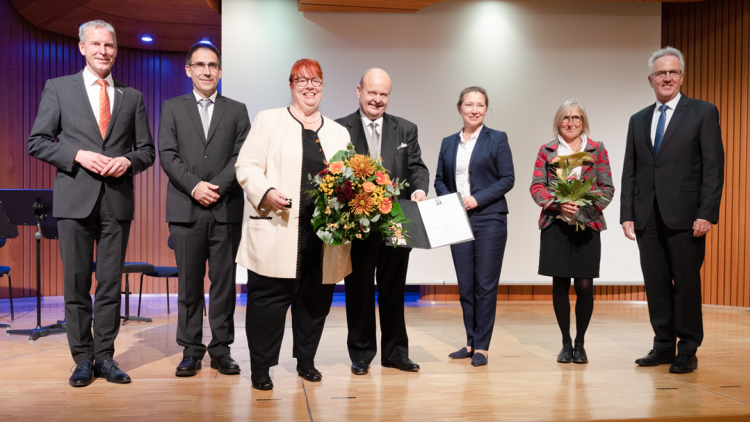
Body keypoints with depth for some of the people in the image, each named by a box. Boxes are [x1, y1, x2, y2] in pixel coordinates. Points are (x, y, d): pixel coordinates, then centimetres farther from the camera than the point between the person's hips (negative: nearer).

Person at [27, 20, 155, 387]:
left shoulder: (132, 97, 12)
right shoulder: (58, 88, 8)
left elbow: (147, 150, 12)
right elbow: (38, 142, 3)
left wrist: (127, 160, -9)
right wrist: (78, 155, -12)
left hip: (117, 201, 1)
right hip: (75, 199, -1)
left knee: (111, 283, 5)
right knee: (76, 282, 4)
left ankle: (105, 356, 15)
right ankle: (83, 358, 15)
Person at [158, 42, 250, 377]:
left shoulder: (237, 110, 12)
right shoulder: (173, 108, 12)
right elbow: (167, 155, 2)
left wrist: (217, 186, -11)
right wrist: (194, 186, -11)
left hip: (226, 208, 0)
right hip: (186, 208, 0)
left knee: (224, 281, 3)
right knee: (189, 282, 4)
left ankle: (221, 349, 12)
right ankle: (191, 350, 14)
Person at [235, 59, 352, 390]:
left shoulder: (339, 133, 19)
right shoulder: (268, 120, 8)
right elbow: (247, 166, 1)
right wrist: (266, 193, -16)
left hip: (324, 234, 4)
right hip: (278, 231, -3)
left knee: (316, 299, 10)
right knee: (269, 297, -1)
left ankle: (306, 361, 26)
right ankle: (261, 367, 12)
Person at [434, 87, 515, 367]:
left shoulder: (497, 139, 2)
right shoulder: (448, 143, 14)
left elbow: (507, 179, -4)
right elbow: (439, 180, 14)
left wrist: (477, 199, -14)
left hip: (489, 220, -4)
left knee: (485, 284, -1)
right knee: (465, 285, 8)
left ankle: (482, 347, 7)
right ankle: (471, 342, 20)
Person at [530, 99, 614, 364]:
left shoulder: (597, 149, 9)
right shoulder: (547, 150, 9)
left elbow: (607, 187, 4)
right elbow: (536, 186, 2)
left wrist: (588, 205, -13)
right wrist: (557, 204, -14)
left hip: (587, 225, 0)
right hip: (555, 225, 0)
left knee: (584, 286, -1)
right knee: (560, 284, 3)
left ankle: (580, 343, 16)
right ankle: (566, 343, 17)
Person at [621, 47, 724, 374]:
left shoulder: (703, 113, 3)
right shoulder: (638, 120, 15)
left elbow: (714, 167, -4)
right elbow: (629, 172, 13)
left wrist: (706, 213, -12)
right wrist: (627, 214, 5)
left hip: (684, 215, -4)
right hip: (647, 217, 4)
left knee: (686, 284, 2)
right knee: (656, 285, 8)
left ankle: (688, 351, 14)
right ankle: (663, 346, 19)